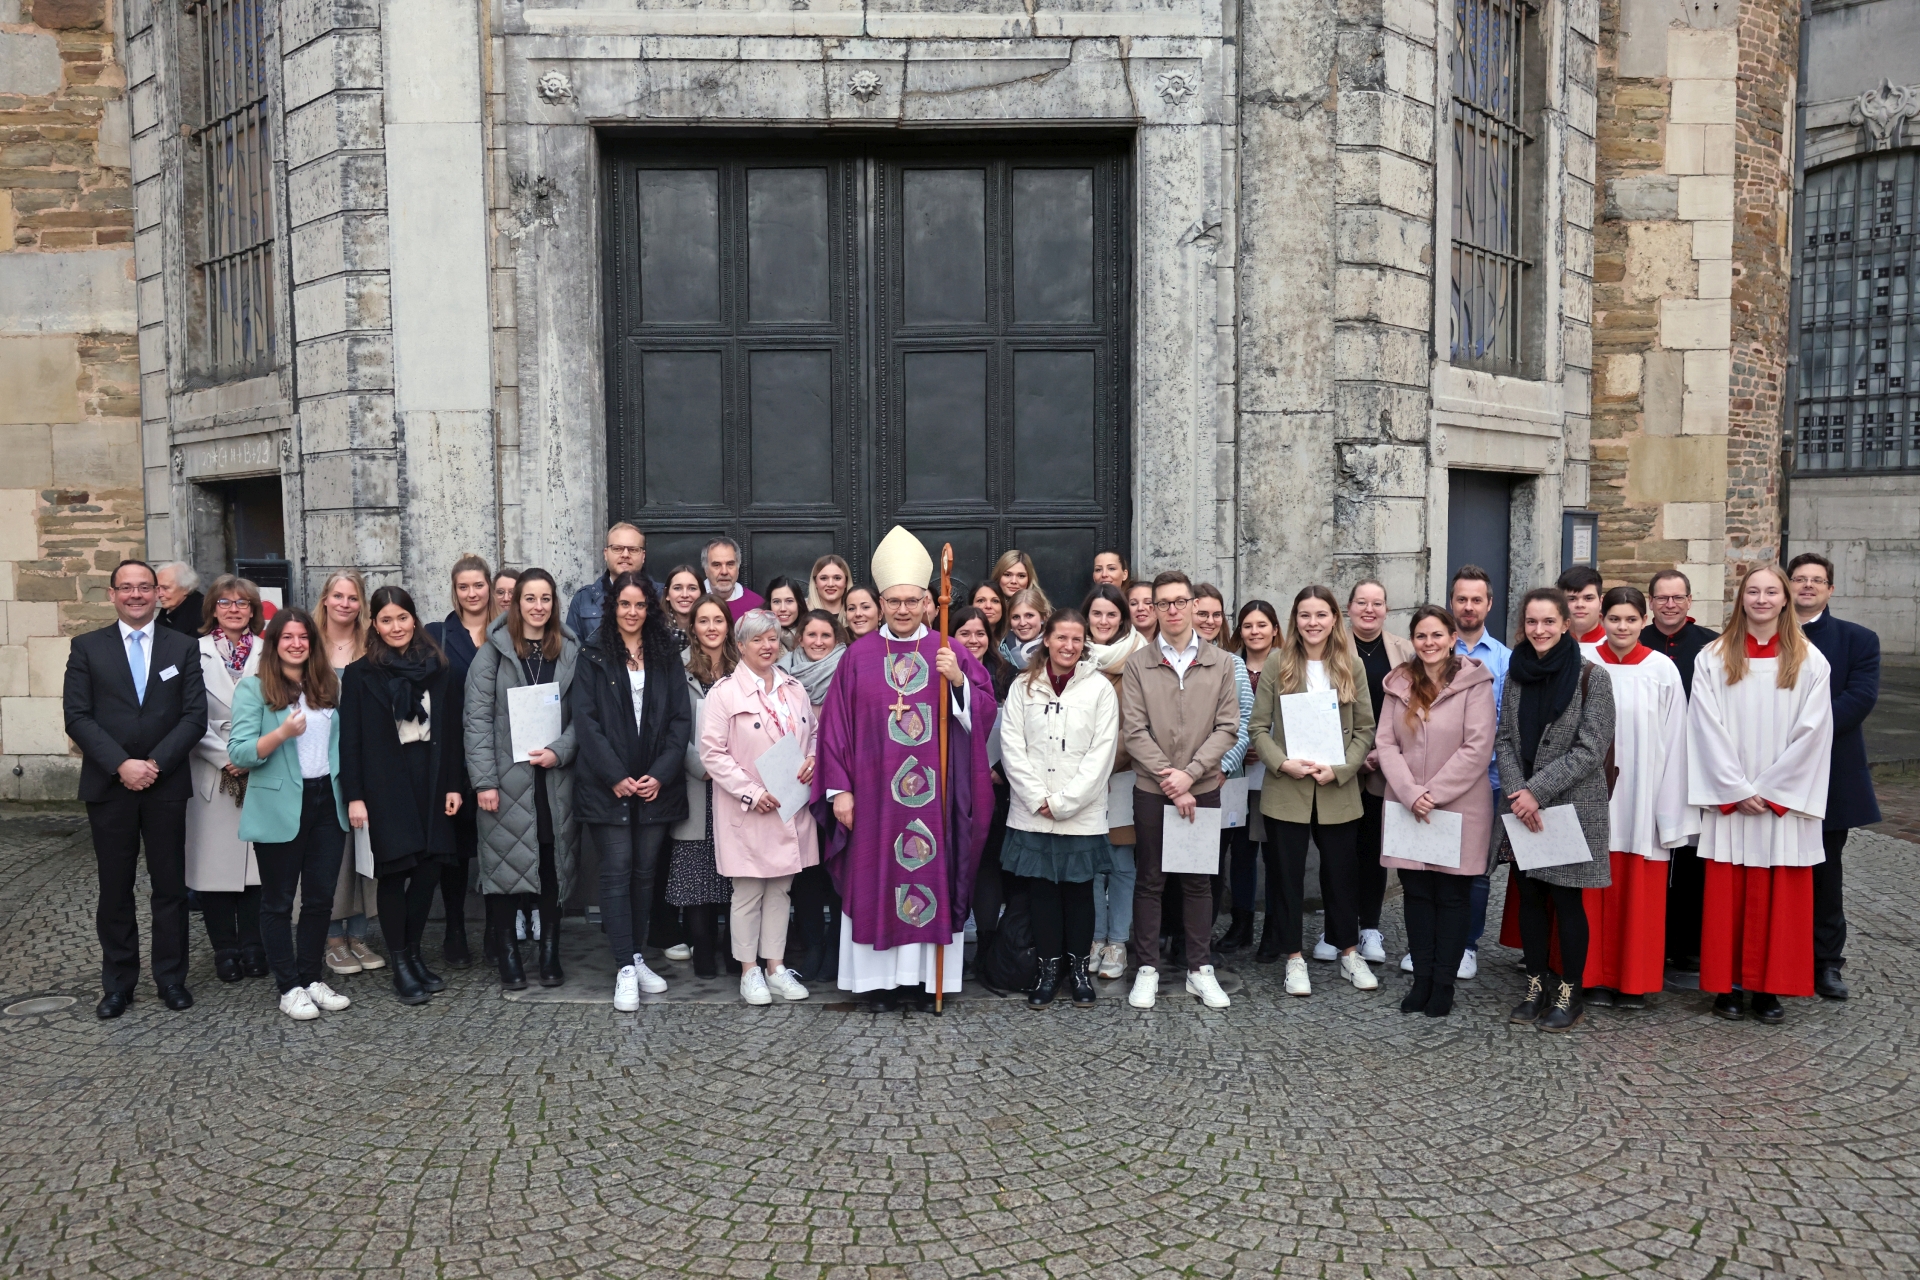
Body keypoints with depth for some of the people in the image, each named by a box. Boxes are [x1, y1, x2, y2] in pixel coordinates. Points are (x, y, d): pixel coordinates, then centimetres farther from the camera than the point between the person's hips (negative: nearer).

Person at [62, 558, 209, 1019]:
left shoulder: (182, 648, 6)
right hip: (108, 785, 0)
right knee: (115, 889, 7)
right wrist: (121, 765, -14)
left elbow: (195, 717, -1)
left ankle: (171, 977, 15)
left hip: (167, 785, 0)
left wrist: (155, 763, -13)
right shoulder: (86, 648, 5)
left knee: (170, 885, 5)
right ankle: (117, 982, 17)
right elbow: (77, 717, -3)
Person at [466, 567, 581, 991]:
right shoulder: (494, 650, 0)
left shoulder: (570, 650, 7)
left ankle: (550, 955, 15)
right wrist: (484, 779, -10)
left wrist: (559, 751, -11)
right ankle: (508, 959, 10)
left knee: (552, 863, 5)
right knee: (506, 862, 0)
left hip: (554, 777, 2)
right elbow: (478, 717, -4)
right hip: (506, 777, -2)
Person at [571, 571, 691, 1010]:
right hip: (608, 787, -2)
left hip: (656, 787, 3)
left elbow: (680, 720, 5)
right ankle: (626, 969, -3)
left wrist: (660, 774, -7)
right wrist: (615, 776, -12)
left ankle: (637, 958, 18)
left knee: (645, 871, 8)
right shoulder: (593, 657, 3)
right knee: (616, 871, -4)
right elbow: (585, 719, -4)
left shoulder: (667, 658, 10)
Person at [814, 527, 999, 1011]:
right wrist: (839, 789, -3)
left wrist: (958, 680, -19)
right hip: (873, 791, 0)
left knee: (933, 876, 4)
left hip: (933, 793, 1)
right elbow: (836, 724, 2)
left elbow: (983, 713, -1)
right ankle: (880, 977, 13)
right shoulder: (858, 655, 3)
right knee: (875, 879, 3)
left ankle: (929, 977, 14)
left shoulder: (949, 653, 5)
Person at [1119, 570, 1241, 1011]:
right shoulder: (1137, 665, 0)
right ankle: (1147, 969, 15)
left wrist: (1189, 774, -13)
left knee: (1198, 881, 9)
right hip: (1151, 790, -1)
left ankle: (1200, 969, 19)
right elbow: (1134, 731, -6)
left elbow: (1227, 728, -2)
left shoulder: (1220, 664, 4)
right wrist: (1169, 781, -13)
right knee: (1149, 880, 6)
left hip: (1203, 788, 1)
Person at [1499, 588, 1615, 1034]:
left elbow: (1590, 749, -13)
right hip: (1522, 809, 5)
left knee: (1566, 898, 2)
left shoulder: (1591, 678, -9)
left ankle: (1569, 995, 15)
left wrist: (1537, 790, -16)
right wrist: (1517, 792, -10)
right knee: (1530, 895, 10)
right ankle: (1536, 985, 23)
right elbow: (1504, 739, 5)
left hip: (1571, 805, -4)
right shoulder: (1516, 674, 6)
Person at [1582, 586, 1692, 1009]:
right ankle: (1597, 977, 18)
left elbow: (1673, 741, 0)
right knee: (1596, 892, 6)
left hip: (1642, 799, 0)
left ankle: (1635, 982, 18)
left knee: (1639, 893, 6)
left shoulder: (1662, 670, -2)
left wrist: (1670, 810, -2)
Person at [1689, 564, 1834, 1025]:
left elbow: (1812, 731, -3)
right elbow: (1707, 728, -3)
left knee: (1779, 898, 4)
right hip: (1729, 801, 0)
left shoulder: (1809, 661, 2)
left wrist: (1770, 790, -8)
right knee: (1727, 895, 3)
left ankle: (1768, 988, 14)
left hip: (1785, 802, 0)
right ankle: (1728, 985, 11)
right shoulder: (1713, 658, 1)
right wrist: (1738, 790, -9)